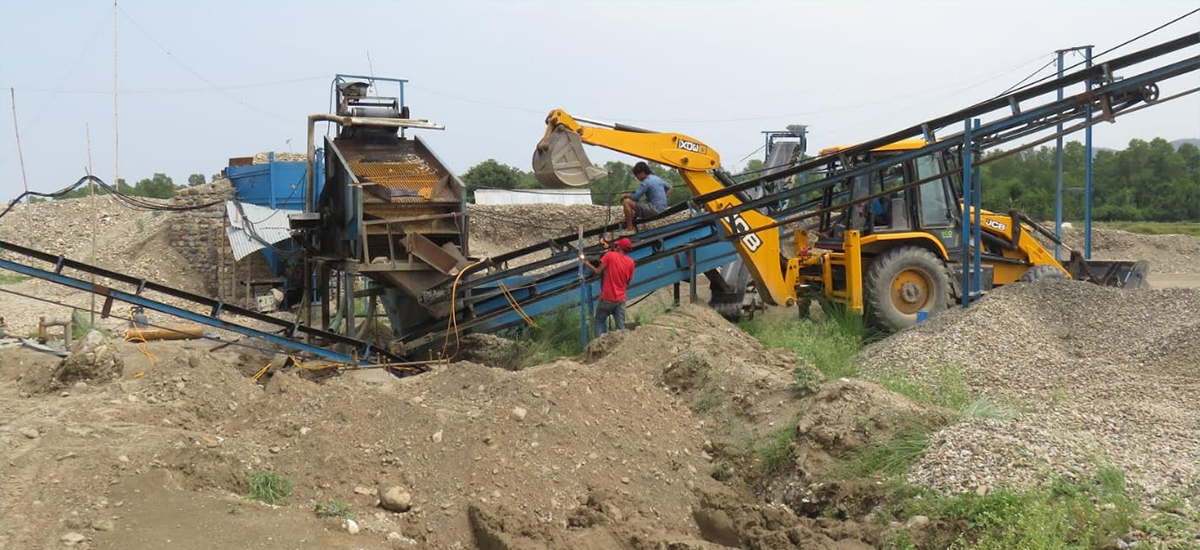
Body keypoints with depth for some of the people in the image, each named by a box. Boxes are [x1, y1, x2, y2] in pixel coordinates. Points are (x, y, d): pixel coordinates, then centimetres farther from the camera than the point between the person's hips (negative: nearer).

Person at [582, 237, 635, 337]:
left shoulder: (610, 255, -7)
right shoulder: (630, 262, 2)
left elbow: (597, 271, -7)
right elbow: (628, 281, 8)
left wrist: (586, 263, 6)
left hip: (607, 298, -3)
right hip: (621, 299, 3)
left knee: (600, 321, 8)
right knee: (620, 325, 5)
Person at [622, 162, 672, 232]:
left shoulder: (646, 182, -13)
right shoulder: (658, 178, 15)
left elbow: (635, 197, -14)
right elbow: (668, 188, 32)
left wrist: (626, 195, 5)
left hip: (654, 210, -10)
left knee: (627, 202, -13)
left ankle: (629, 228, -11)